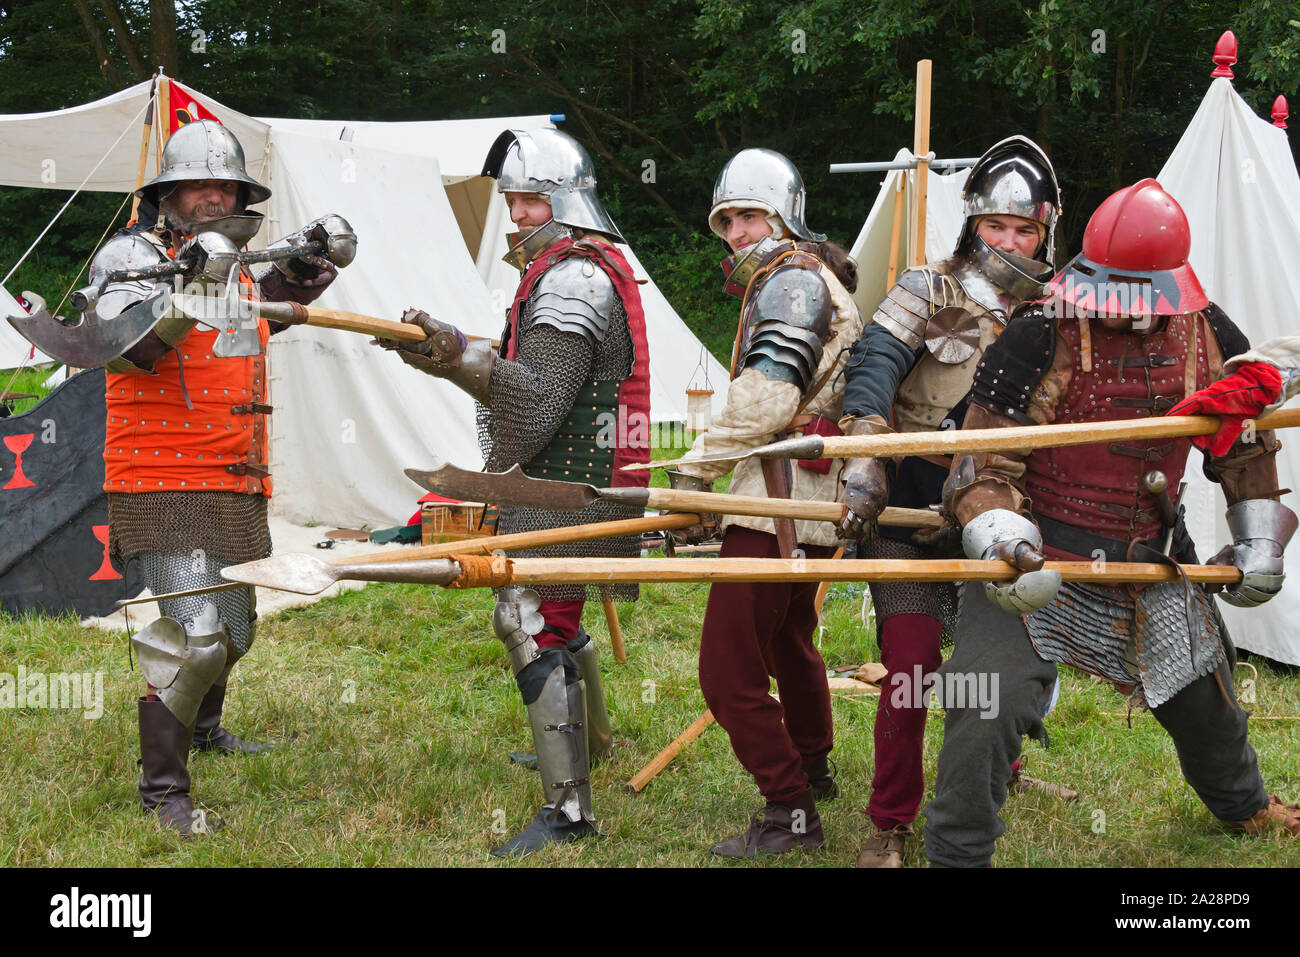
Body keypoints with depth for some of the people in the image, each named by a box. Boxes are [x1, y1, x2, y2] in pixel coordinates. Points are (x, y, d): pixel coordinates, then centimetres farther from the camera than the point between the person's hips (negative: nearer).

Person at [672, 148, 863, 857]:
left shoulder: (789, 280, -11)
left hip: (778, 503, -11)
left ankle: (790, 811, -7)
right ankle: (812, 767, 47)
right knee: (789, 639, 29)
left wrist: (697, 466, -17)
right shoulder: (818, 278, 22)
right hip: (813, 502, 11)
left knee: (730, 670, -12)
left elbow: (769, 394, -24)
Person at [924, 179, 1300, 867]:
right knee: (988, 707, -18)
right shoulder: (1040, 336, -22)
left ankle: (1242, 804, 55)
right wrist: (1002, 542, -33)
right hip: (1039, 558, -5)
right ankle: (957, 852, 2)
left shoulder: (1205, 332, -7)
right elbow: (983, 463, -17)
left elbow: (1244, 435, 11)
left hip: (1153, 557, 5)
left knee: (1201, 693, 24)